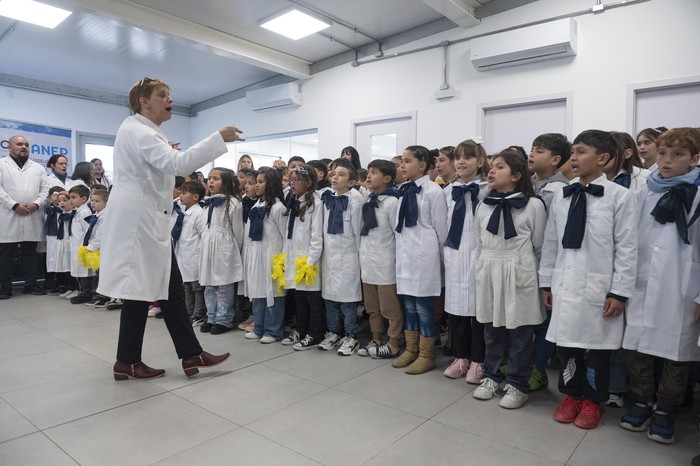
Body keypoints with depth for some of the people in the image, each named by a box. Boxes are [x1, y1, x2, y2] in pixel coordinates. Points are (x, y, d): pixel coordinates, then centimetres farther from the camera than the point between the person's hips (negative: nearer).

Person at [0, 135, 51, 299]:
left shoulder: (38, 167, 16)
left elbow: (46, 188, 8)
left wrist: (36, 204, -8)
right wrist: (14, 205, -14)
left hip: (32, 217, 3)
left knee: (30, 252, 7)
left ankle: (31, 284, 13)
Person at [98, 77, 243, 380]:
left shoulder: (144, 132, 19)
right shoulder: (137, 131, -14)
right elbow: (178, 163, -29)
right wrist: (219, 138, -29)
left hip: (148, 222, 10)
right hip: (139, 223, -10)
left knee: (169, 288, 8)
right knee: (140, 291, 0)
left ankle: (191, 355, 13)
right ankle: (126, 362, 16)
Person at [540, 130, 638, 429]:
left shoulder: (620, 197, -7)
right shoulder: (561, 196, 5)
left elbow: (627, 248, -7)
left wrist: (619, 292, -9)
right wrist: (546, 281, 10)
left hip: (599, 289, -3)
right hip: (565, 286, 4)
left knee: (596, 348, 10)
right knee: (565, 343, 11)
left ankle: (592, 401, 30)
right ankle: (571, 396, 31)